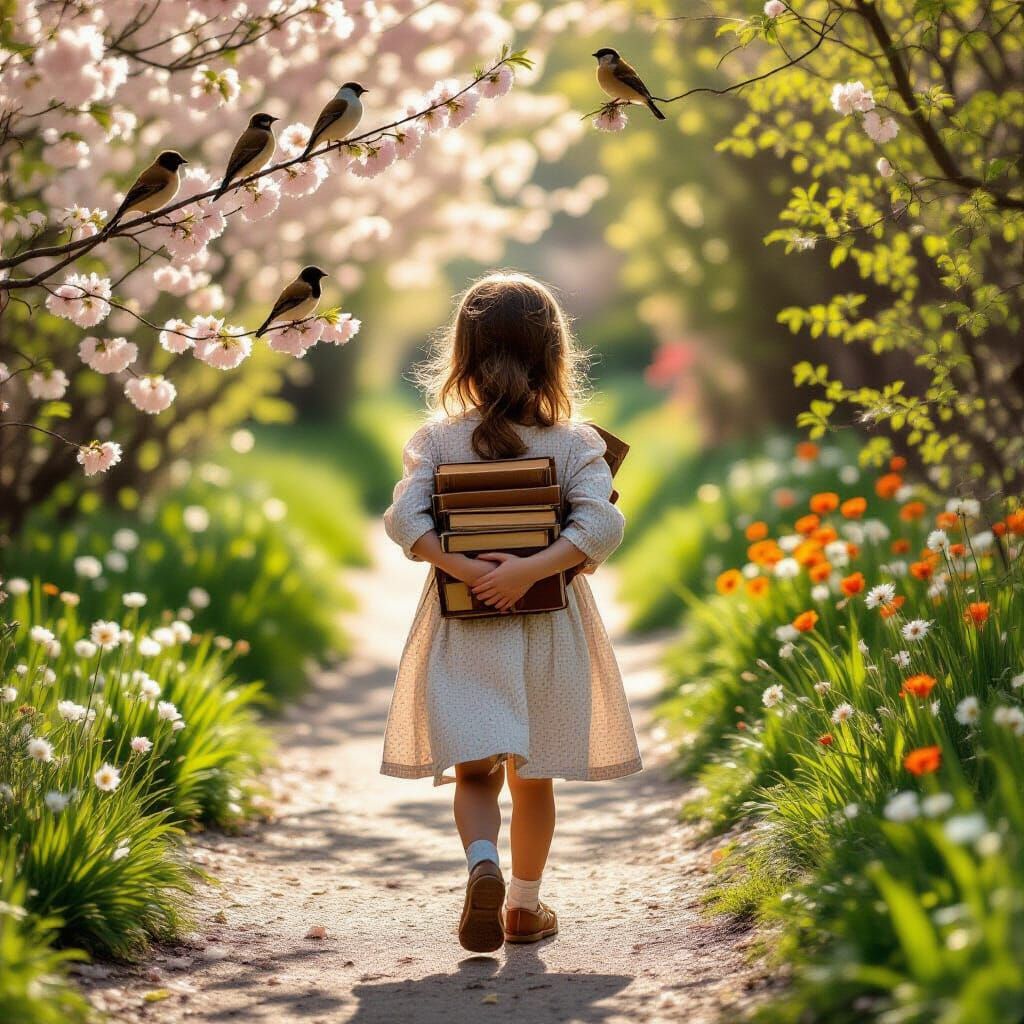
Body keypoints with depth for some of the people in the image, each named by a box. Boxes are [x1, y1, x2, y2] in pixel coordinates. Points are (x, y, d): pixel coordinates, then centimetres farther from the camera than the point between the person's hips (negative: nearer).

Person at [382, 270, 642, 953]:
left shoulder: (438, 439, -3)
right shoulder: (574, 441, -7)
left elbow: (404, 518, -15)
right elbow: (603, 524, -20)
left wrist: (465, 569, -18)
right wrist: (528, 570, -21)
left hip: (463, 628, 0)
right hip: (548, 628, 0)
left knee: (475, 771, 5)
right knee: (534, 776, 14)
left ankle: (483, 864, -23)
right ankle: (524, 905, 22)